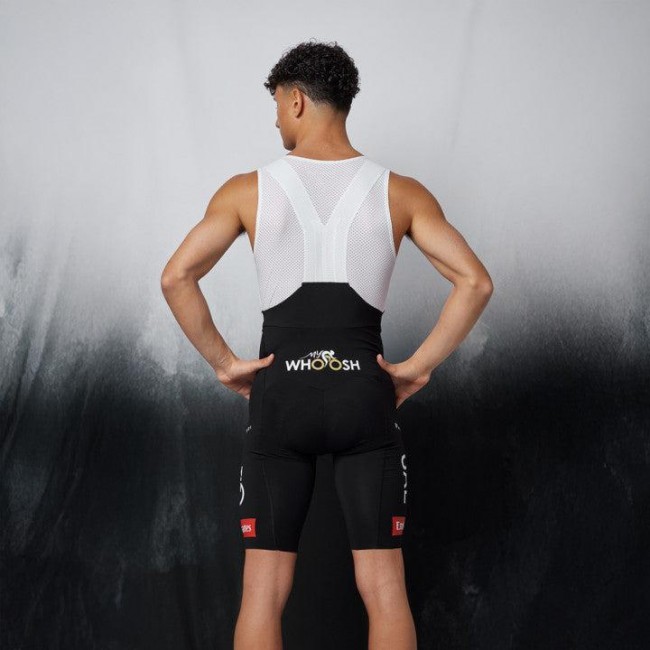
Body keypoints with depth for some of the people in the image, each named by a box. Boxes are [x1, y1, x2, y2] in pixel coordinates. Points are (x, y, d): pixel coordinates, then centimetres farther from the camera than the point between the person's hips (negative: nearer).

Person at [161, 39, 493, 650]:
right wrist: (418, 366, -1)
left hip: (280, 393, 0)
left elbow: (176, 277, -7)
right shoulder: (399, 192, 2)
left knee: (264, 590, 5)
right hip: (364, 392, 1)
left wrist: (223, 363, 1)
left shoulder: (249, 190, 0)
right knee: (383, 587, 4)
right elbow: (475, 282, -6)